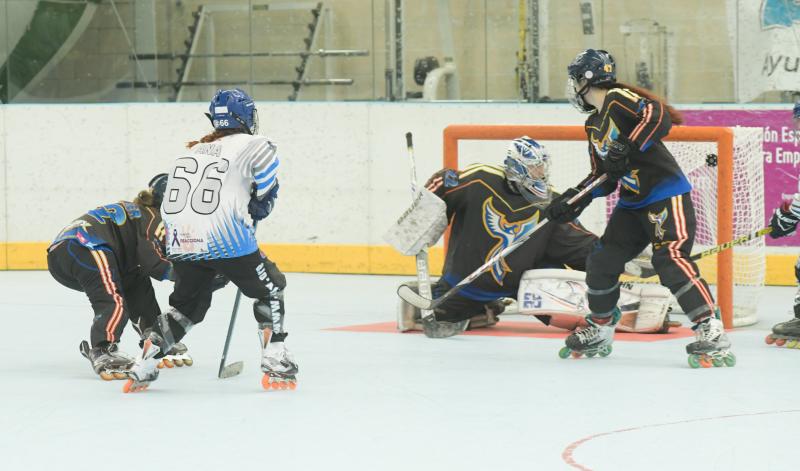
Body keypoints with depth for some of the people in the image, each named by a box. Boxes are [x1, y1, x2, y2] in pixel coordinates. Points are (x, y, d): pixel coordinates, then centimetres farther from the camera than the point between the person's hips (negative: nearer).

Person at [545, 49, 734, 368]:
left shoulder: (618, 99, -12)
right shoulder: (594, 125, 16)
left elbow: (660, 116, -28)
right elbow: (603, 175, 20)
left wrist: (629, 149, -32)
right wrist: (571, 201, 9)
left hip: (666, 194, -10)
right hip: (632, 202, 10)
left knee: (669, 258, -24)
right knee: (602, 262, 8)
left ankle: (712, 336, -28)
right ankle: (598, 332, 28)